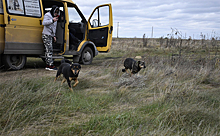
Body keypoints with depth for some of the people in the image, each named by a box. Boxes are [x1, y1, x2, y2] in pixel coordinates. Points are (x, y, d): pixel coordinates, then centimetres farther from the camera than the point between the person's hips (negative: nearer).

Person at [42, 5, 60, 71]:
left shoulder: (54, 17, 21)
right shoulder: (47, 15, -5)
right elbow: (44, 23, -22)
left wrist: (54, 36, 23)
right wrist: (52, 20, -29)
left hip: (50, 36, 9)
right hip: (46, 35, -9)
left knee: (49, 50, 7)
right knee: (49, 50, -13)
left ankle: (47, 65, 9)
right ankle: (50, 65, -15)